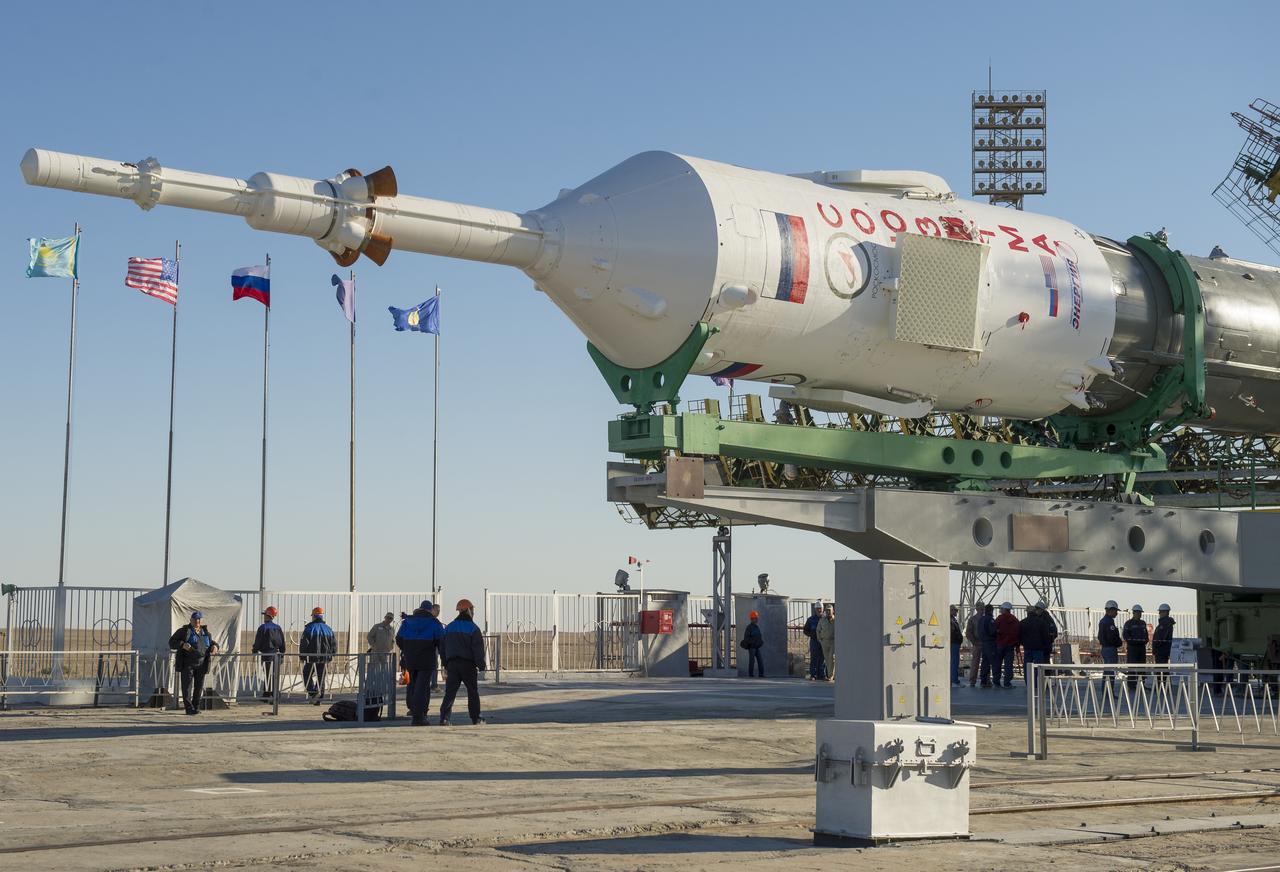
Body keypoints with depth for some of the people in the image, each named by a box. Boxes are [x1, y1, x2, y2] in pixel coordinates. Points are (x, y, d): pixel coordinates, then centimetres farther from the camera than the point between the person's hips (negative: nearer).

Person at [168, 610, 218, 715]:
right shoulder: (184, 631, 0)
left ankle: (196, 707, 13)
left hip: (201, 664, 4)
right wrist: (182, 644, -21)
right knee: (187, 686, -7)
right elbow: (172, 642, -3)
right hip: (187, 663, -4)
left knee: (199, 686, 3)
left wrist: (214, 646, 1)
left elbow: (212, 642, 26)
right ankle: (189, 708, -5)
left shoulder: (205, 632, 13)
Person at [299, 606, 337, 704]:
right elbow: (334, 644, 10)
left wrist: (302, 656, 2)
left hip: (311, 657, -4)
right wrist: (330, 656, 18)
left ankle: (313, 692, -8)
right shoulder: (328, 629, 7)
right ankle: (318, 698, 10)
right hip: (324, 658, 4)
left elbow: (303, 644, -8)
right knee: (321, 677, 10)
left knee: (307, 674, 11)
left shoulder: (309, 628, -6)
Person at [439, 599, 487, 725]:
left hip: (452, 664, 3)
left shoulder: (449, 627, 11)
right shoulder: (472, 628, -5)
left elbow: (442, 647, 14)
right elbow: (478, 648, -10)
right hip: (468, 664, -3)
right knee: (473, 691, 9)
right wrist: (481, 665, -6)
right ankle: (475, 718, 11)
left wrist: (445, 664, 20)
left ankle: (444, 717, -13)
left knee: (450, 692, 0)